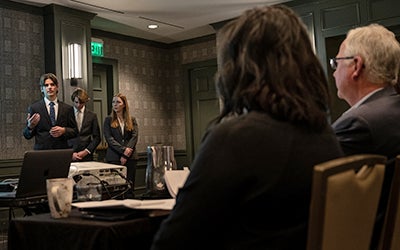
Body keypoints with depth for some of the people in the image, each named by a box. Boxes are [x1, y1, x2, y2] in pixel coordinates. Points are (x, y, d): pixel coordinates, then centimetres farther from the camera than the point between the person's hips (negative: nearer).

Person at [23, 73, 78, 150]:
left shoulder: (67, 108, 9)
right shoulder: (34, 108, 4)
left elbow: (75, 131, 10)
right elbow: (27, 135, 4)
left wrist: (64, 130, -8)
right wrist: (30, 126, -16)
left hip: (62, 152, 2)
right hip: (41, 151, -1)